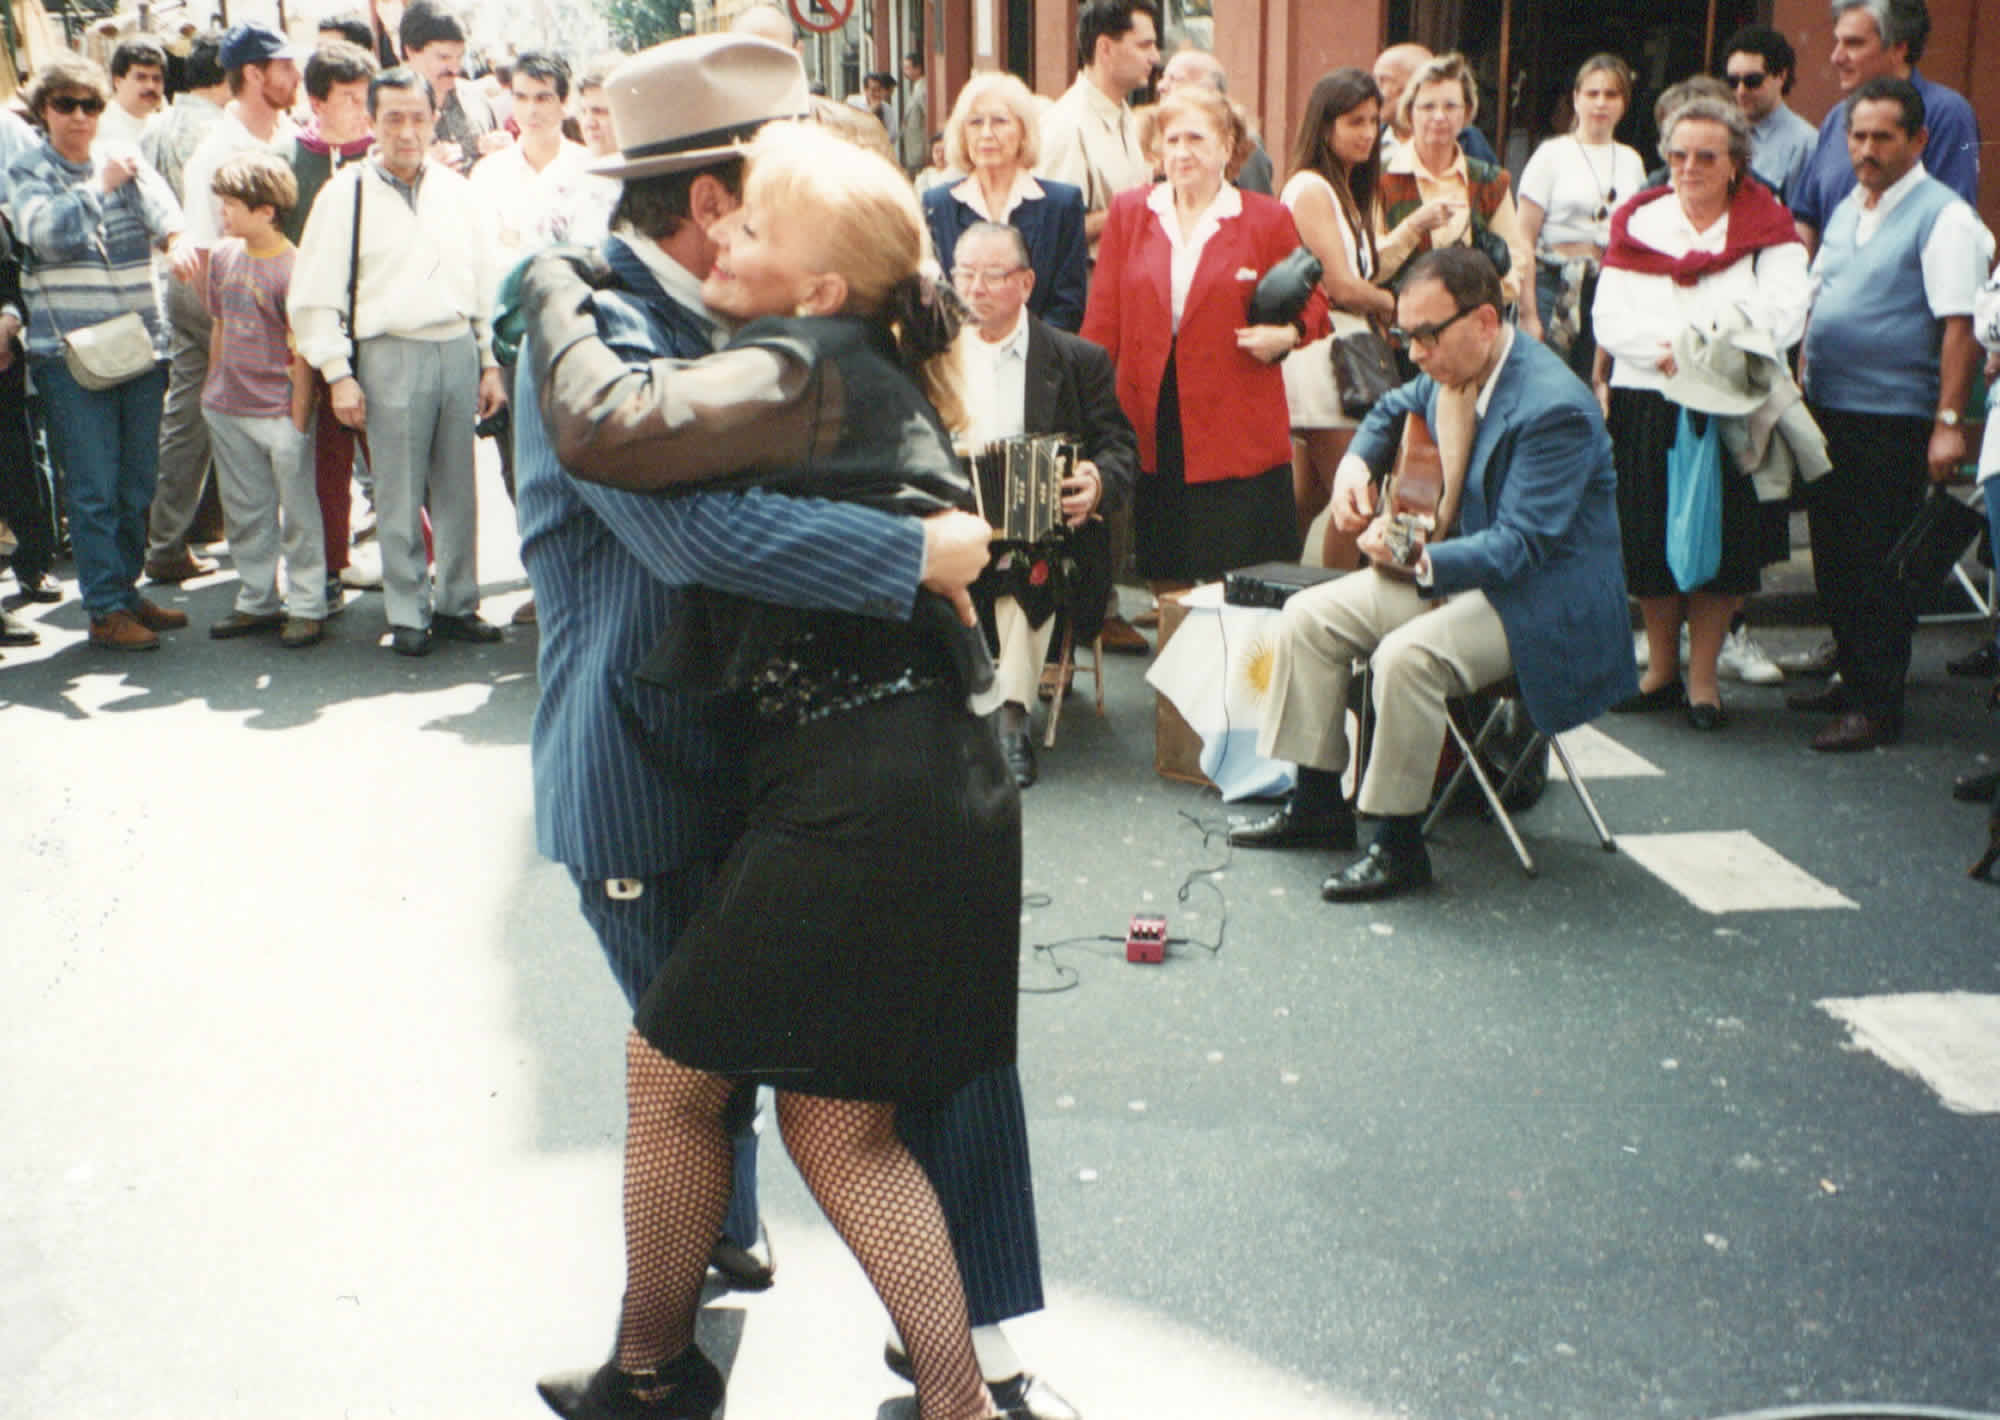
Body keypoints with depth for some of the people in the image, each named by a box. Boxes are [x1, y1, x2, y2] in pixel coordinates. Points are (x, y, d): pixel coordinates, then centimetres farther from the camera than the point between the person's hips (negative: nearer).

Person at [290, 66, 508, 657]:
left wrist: (490, 361, 10)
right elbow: (315, 294, -2)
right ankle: (407, 615, 12)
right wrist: (339, 374, -7)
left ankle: (458, 604, 21)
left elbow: (485, 279, 14)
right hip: (391, 354, -4)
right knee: (399, 498, 1)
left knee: (457, 491, 10)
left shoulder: (456, 189, 10)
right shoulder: (346, 192, -2)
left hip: (458, 348, 4)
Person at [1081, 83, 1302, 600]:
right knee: (1165, 582, 4)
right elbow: (1102, 323, 9)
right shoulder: (1129, 212, 11)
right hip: (1149, 428, 2)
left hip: (1236, 433, -2)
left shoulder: (1267, 220, 4)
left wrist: (1283, 336, -12)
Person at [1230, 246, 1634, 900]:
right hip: (1451, 566, 9)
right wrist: (1356, 462, 5)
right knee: (1308, 616, 1)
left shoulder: (1553, 408, -26)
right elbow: (1395, 408, 25)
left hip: (1542, 597, -9)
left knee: (1407, 655, -33)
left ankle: (1400, 847, -16)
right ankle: (1317, 805, 10)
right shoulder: (1450, 374, 1)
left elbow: (1521, 545, -29)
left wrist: (1421, 563, -41)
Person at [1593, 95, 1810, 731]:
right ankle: (1661, 670, 24)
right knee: (1648, 543, 6)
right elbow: (1610, 319, 1)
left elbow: (1784, 314, -9)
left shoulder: (1767, 230, 5)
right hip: (1645, 407, 2)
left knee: (1723, 545, 1)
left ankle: (1702, 676, 16)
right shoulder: (1638, 222, 11)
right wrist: (1664, 351, -15)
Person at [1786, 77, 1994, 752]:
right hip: (1827, 411, 8)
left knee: (1881, 565, -3)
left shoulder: (1943, 217, -11)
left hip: (1893, 418, -8)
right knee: (1834, 553, 14)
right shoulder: (1848, 209, 14)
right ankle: (1850, 677, 28)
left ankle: (1878, 704, 6)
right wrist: (1803, 383, 16)